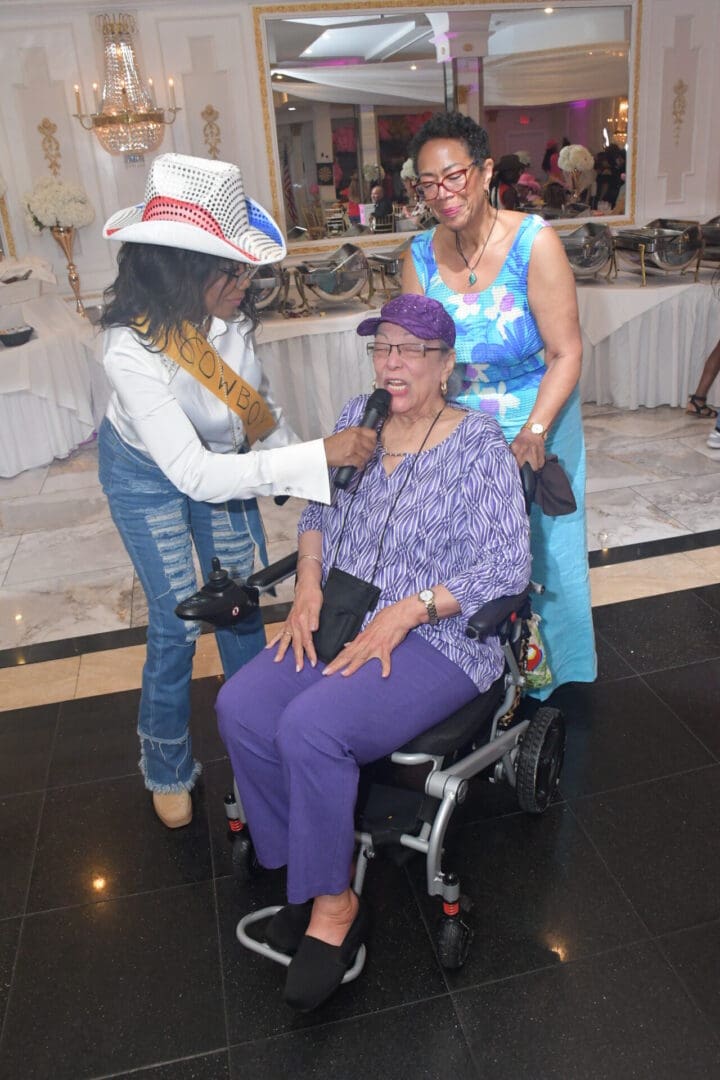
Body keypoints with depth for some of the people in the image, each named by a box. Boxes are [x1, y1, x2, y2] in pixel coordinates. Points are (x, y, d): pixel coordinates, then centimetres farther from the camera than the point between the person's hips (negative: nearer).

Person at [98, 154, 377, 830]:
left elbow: (256, 393, -3)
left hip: (219, 456, 5)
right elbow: (195, 475, -39)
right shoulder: (134, 350, -38)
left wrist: (292, 455, 0)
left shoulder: (224, 311, -23)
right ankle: (167, 769, 25)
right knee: (177, 623, -1)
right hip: (151, 475, -5)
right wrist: (318, 457, -42)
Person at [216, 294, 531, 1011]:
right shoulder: (356, 419, 10)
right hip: (341, 623, 6)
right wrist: (307, 582, 0)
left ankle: (332, 905, -5)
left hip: (437, 640, -6)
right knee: (240, 708, -16)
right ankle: (308, 874, 2)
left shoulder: (479, 443, -7)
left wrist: (406, 611, -19)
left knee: (311, 726, -28)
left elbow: (507, 569, -12)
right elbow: (318, 513, 19)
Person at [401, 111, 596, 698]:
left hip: (538, 427, -3)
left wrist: (533, 433, -28)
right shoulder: (423, 253, -4)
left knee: (548, 559, 8)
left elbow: (565, 353, -17)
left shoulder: (534, 242, -16)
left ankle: (562, 689, 34)